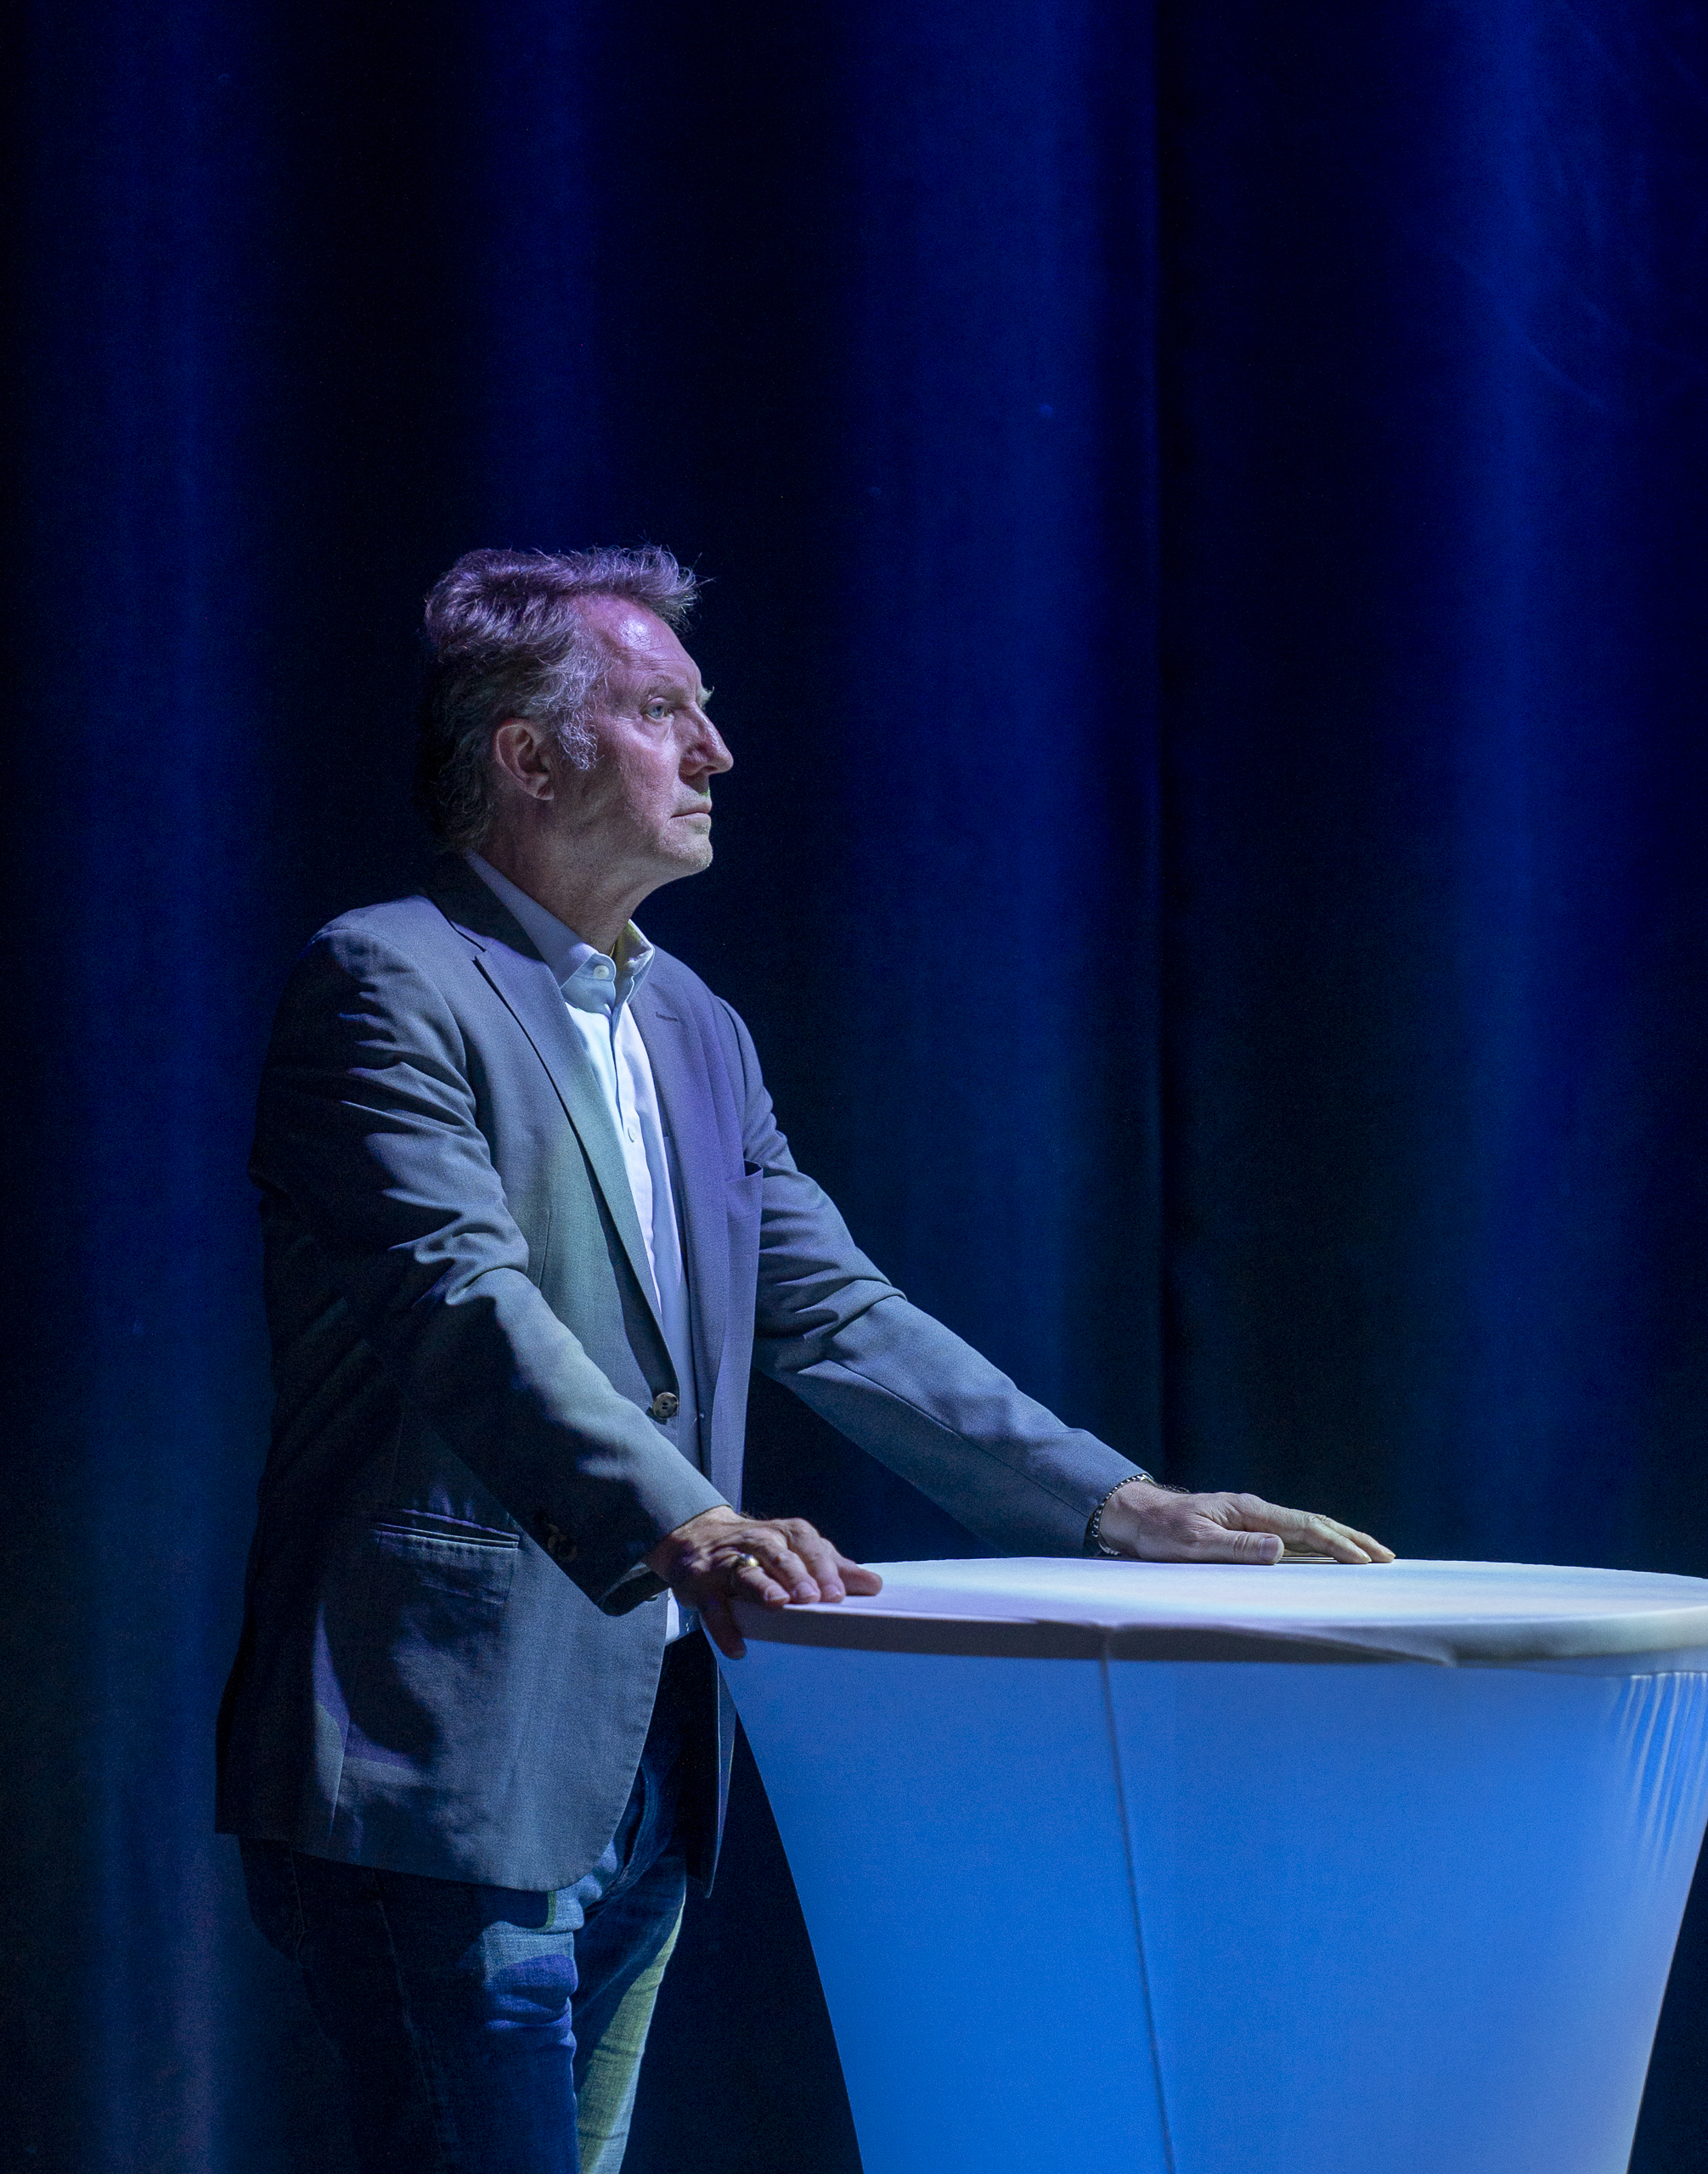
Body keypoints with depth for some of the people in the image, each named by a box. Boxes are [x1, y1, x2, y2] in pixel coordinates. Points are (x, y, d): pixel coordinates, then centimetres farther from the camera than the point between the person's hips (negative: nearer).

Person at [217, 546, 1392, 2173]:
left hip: (645, 1766, 8)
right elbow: (468, 1305, -21)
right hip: (446, 1772, -8)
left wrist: (1123, 1509, 7)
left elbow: (839, 1316, 17)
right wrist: (683, 1529, -36)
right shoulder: (386, 987, -8)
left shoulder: (693, 1031, 19)